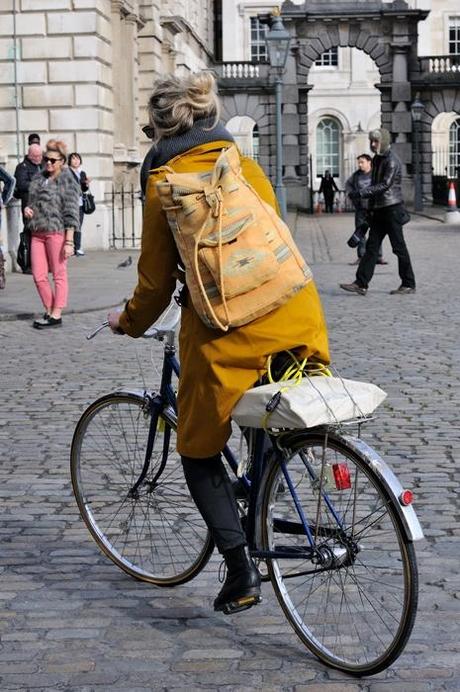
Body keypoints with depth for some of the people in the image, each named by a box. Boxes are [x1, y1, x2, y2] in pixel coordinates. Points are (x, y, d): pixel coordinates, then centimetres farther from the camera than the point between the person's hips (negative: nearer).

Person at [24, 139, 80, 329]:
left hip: (57, 232, -7)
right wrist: (27, 209, 5)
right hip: (37, 233, 7)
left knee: (59, 275, 0)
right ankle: (49, 310, 18)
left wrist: (69, 242, -14)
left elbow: (71, 213, -8)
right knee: (38, 276, 4)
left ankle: (56, 315, 4)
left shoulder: (67, 182, -4)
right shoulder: (38, 179, 16)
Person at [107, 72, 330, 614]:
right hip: (296, 316, 5)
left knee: (200, 451, 12)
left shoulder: (165, 181, 1)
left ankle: (240, 568, 4)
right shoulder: (247, 167, 15)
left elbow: (156, 279, 4)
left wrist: (129, 322, 23)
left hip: (228, 329, -5)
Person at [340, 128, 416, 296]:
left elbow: (385, 184, -21)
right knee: (371, 246, 4)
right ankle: (361, 284, 2)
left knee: (399, 247, -2)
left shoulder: (392, 161, -12)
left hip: (392, 208, -9)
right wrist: (371, 206, 20)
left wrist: (363, 193, -25)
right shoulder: (377, 159, 14)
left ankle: (409, 284, 7)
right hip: (379, 209, 9)